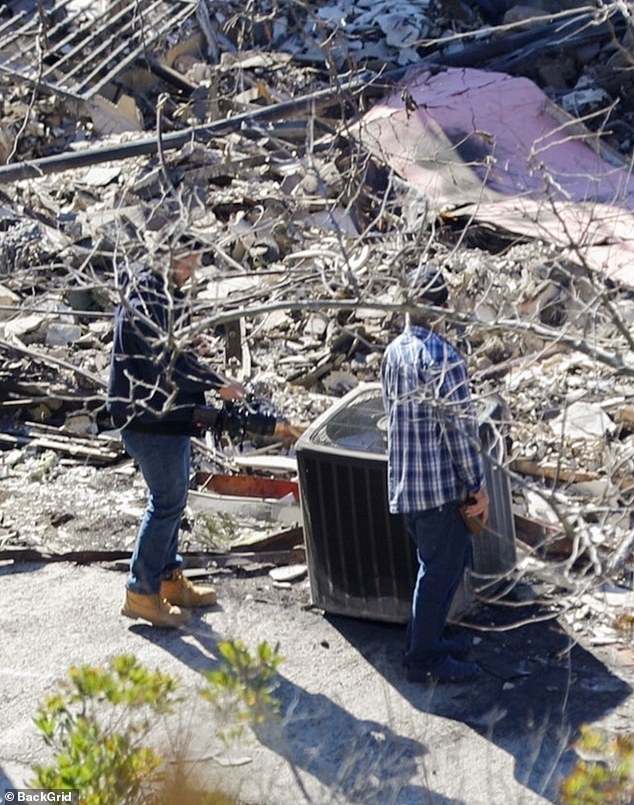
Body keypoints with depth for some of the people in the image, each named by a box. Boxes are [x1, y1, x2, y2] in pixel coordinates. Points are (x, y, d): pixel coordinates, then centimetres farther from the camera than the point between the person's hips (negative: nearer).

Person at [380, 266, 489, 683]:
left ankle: (426, 638, 30)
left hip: (403, 478, 8)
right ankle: (424, 659, 12)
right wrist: (478, 485, -11)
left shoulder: (393, 351, 8)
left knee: (444, 559, 21)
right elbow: (460, 425, -18)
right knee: (441, 567, 3)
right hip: (440, 482, -8)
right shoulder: (443, 355, -18)